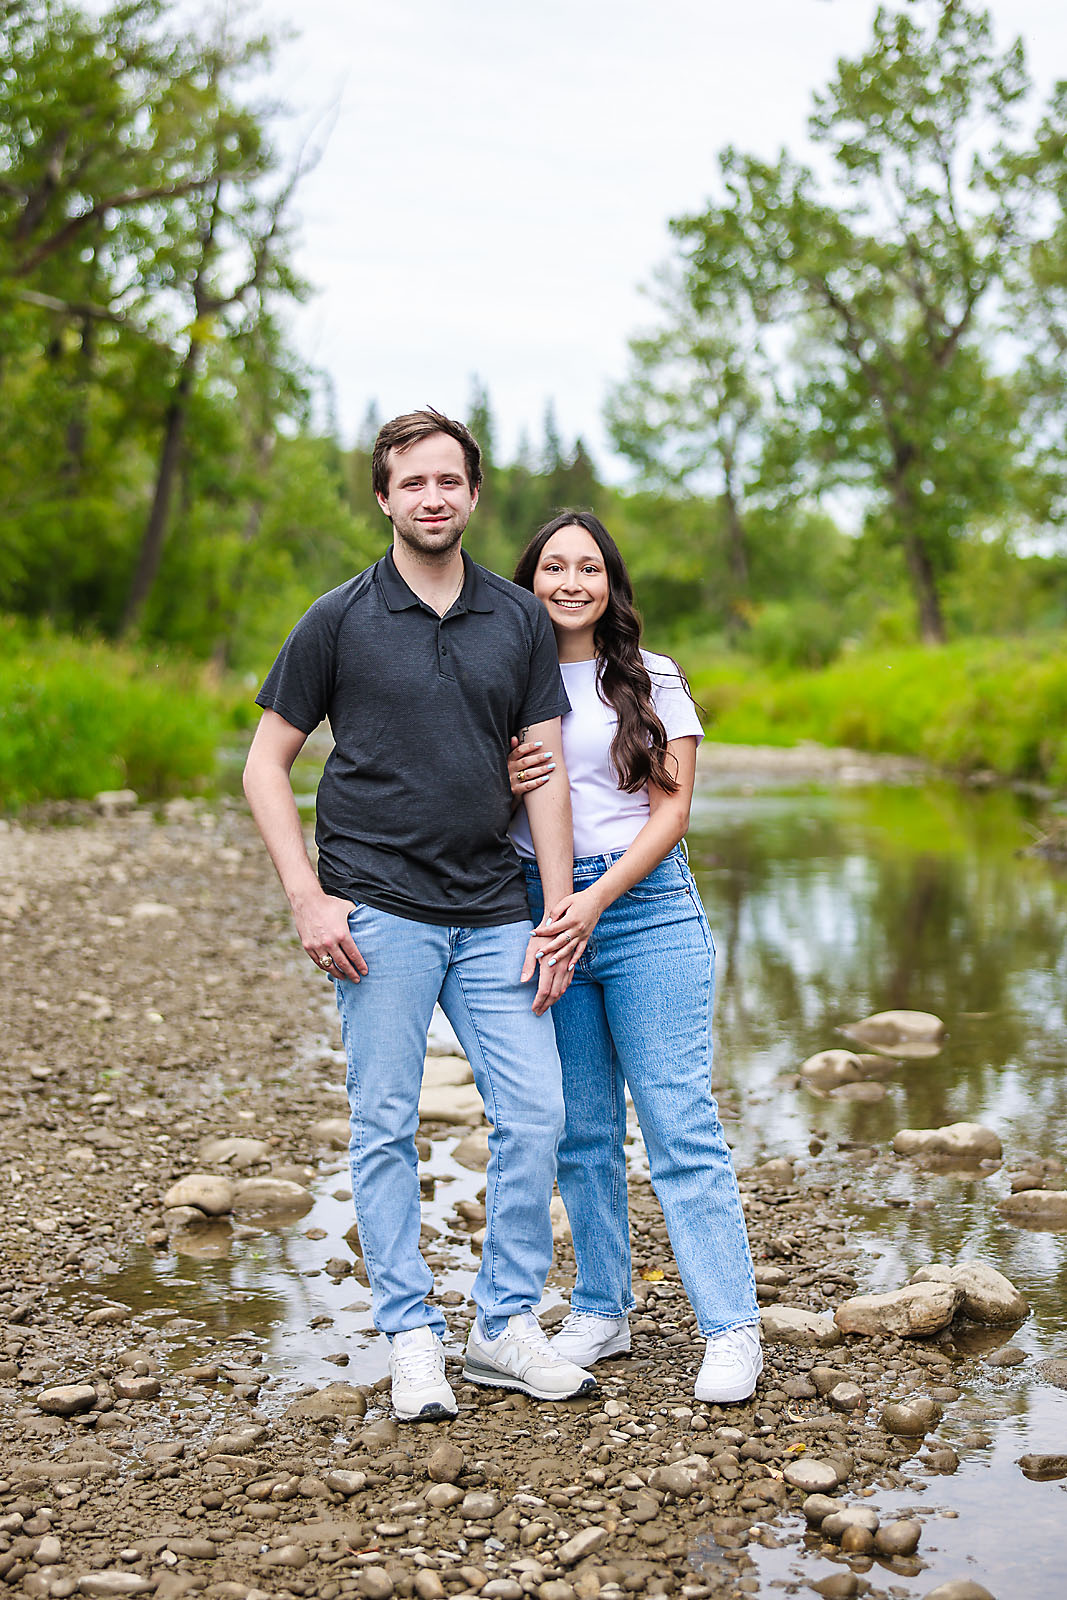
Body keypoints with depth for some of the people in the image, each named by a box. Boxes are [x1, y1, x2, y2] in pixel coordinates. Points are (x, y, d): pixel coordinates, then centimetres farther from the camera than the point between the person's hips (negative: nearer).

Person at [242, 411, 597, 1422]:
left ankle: (504, 1328, 16)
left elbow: (544, 771, 9)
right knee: (385, 1128, 1)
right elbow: (266, 764, 3)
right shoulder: (340, 619, 1)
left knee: (535, 1115, 1)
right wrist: (307, 899, -8)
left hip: (493, 913, 3)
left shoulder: (519, 619, 9)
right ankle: (410, 1339, 14)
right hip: (378, 912, -3)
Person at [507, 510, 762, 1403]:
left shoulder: (654, 683, 6)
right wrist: (505, 784, -9)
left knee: (681, 1123, -6)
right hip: (542, 912, 3)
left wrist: (597, 899, -14)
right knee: (580, 1129, 7)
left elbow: (672, 808, -1)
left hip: (646, 907, -2)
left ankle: (733, 1330, -2)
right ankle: (601, 1313, 19)